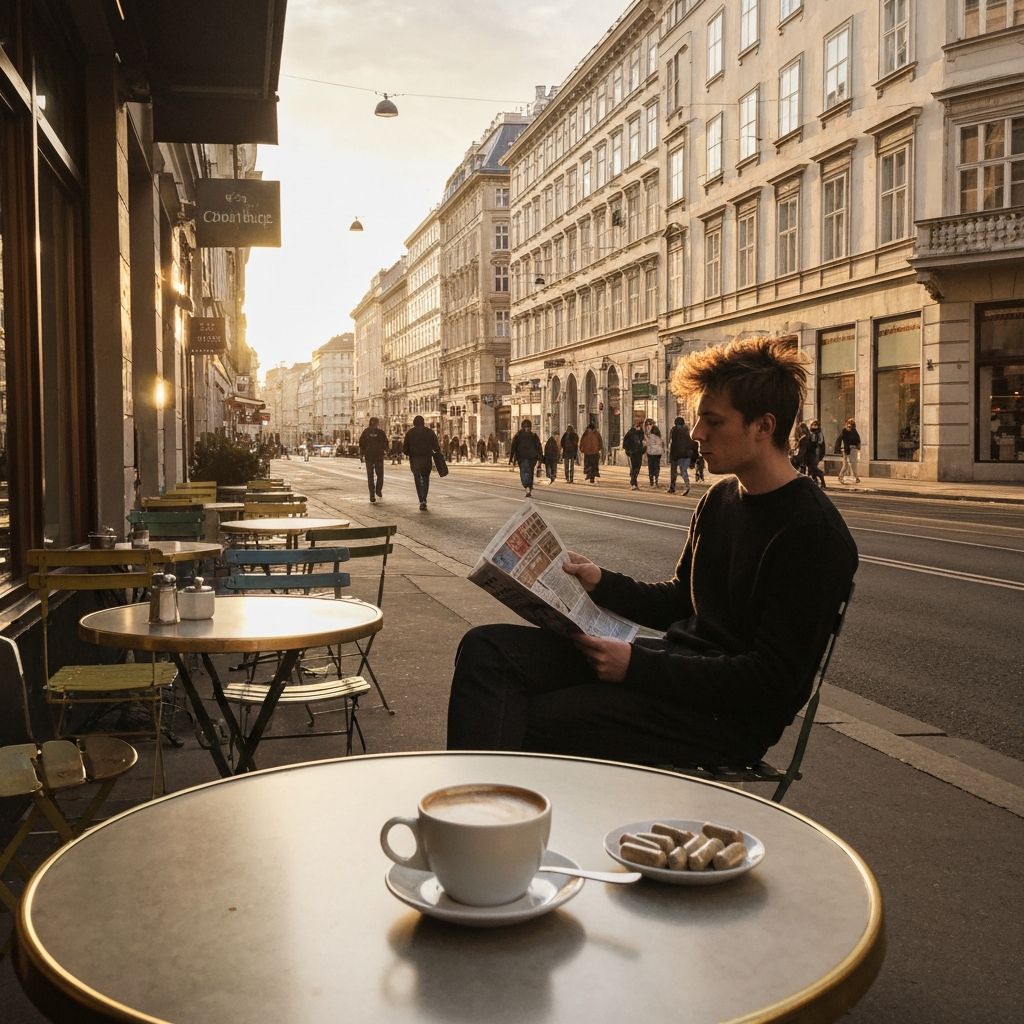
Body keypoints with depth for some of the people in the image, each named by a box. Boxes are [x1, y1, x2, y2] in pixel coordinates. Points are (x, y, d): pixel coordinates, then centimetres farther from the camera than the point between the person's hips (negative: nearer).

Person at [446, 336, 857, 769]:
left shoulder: (815, 536, -16)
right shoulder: (720, 499, 11)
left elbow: (772, 681, -18)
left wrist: (637, 666, -20)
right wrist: (601, 582, 3)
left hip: (726, 719, -8)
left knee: (530, 723, -22)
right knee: (487, 648, -8)